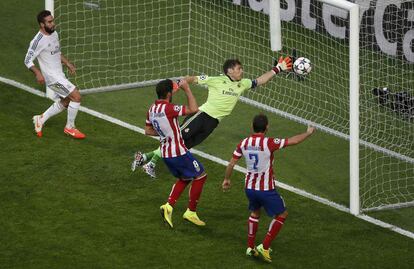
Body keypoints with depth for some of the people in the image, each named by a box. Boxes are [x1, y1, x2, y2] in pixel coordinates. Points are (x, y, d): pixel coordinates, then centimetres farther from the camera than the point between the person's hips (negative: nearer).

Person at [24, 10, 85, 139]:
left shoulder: (54, 34, 7)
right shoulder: (38, 41, -20)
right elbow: (28, 61, -16)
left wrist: (67, 63, 11)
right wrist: (38, 73, -29)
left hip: (59, 75, 9)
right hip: (52, 77, -9)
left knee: (64, 102, 18)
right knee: (76, 96, -12)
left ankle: (40, 119, 31)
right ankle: (70, 127, 3)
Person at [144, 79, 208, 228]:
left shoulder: (152, 109, 2)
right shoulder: (169, 108, -25)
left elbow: (148, 131, 14)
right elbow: (194, 109, -25)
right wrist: (187, 89, -18)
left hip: (165, 153, 8)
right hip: (178, 152, -8)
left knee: (184, 179, 25)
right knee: (200, 176, 8)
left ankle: (168, 206, 9)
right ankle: (191, 212, 11)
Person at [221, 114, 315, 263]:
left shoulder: (244, 143, -4)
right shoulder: (269, 143, -20)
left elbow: (231, 164, 3)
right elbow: (293, 141, -15)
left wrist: (227, 179, 20)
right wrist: (308, 133, 2)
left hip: (249, 186, 6)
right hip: (266, 189, -6)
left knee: (255, 213, 29)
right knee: (281, 214, 11)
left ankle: (250, 247, 30)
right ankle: (264, 247, 4)